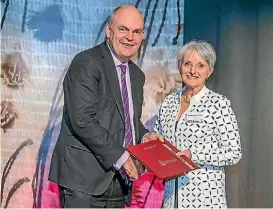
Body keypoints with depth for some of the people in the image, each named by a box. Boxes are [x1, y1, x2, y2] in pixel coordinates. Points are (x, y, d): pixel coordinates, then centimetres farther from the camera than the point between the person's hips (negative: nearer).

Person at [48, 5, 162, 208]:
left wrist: (143, 136, 2)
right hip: (85, 178, -7)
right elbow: (83, 120, -20)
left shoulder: (137, 75, 14)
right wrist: (119, 156, -17)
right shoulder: (86, 63, -10)